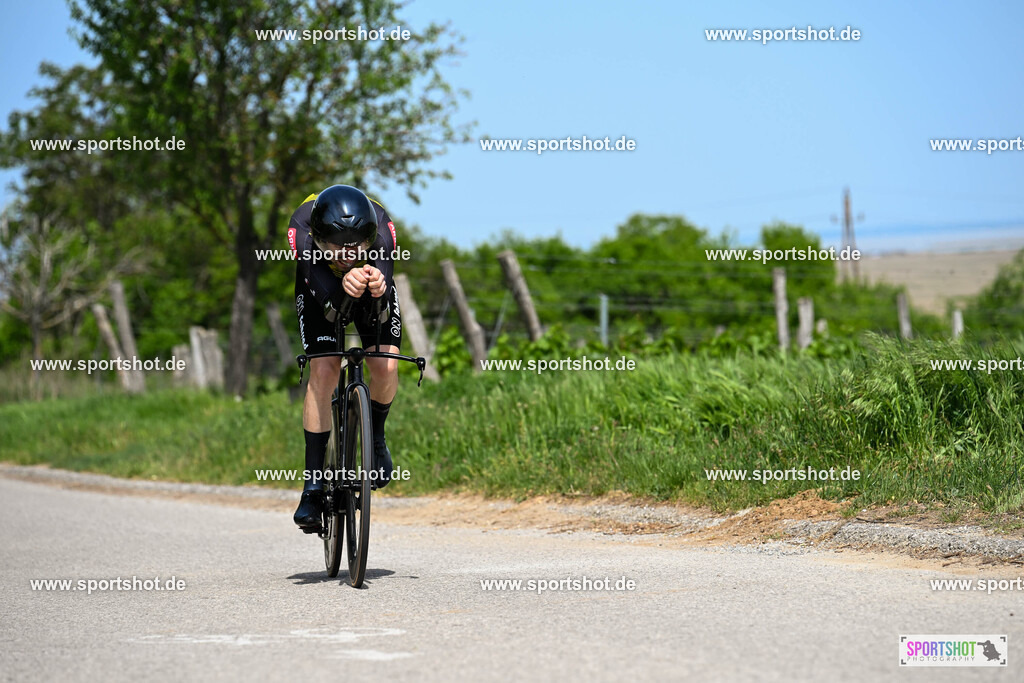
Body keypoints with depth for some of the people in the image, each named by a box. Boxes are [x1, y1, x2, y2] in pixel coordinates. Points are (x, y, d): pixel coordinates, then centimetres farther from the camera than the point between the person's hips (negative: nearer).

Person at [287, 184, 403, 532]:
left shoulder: (382, 229, -38)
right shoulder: (301, 230, -40)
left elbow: (384, 299, -42)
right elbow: (325, 296, -47)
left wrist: (378, 286, -66)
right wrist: (344, 285, -70)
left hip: (373, 299, 1)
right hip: (321, 288, -1)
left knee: (385, 367, -18)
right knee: (323, 372, -18)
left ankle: (375, 435, 16)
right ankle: (313, 485, -12)